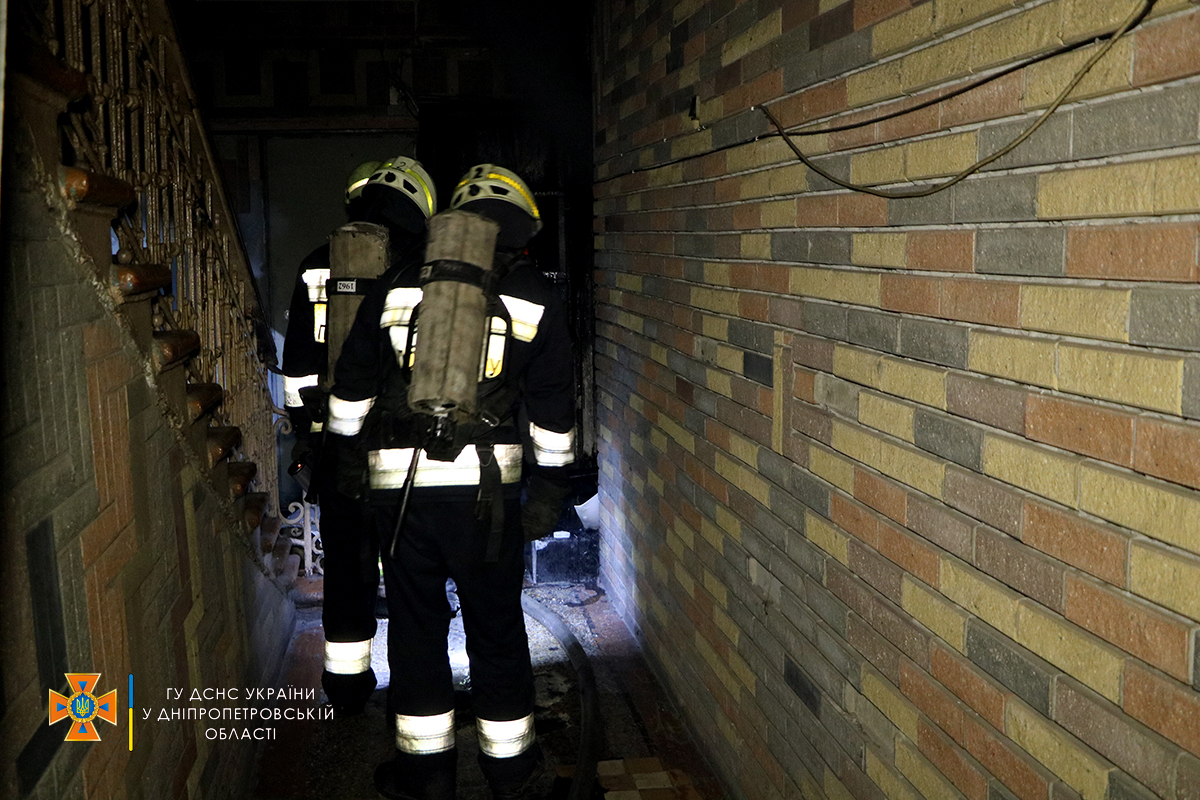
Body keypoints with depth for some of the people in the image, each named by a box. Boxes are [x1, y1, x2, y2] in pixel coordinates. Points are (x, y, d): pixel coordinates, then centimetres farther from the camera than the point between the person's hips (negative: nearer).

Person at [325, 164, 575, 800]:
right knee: (496, 622, 11)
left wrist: (350, 455, 25)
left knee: (415, 622, 13)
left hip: (397, 479, 1)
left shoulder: (399, 284, 7)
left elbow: (351, 384, 12)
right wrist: (548, 491, 12)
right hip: (485, 483, -1)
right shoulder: (535, 297, 4)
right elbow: (552, 413, 4)